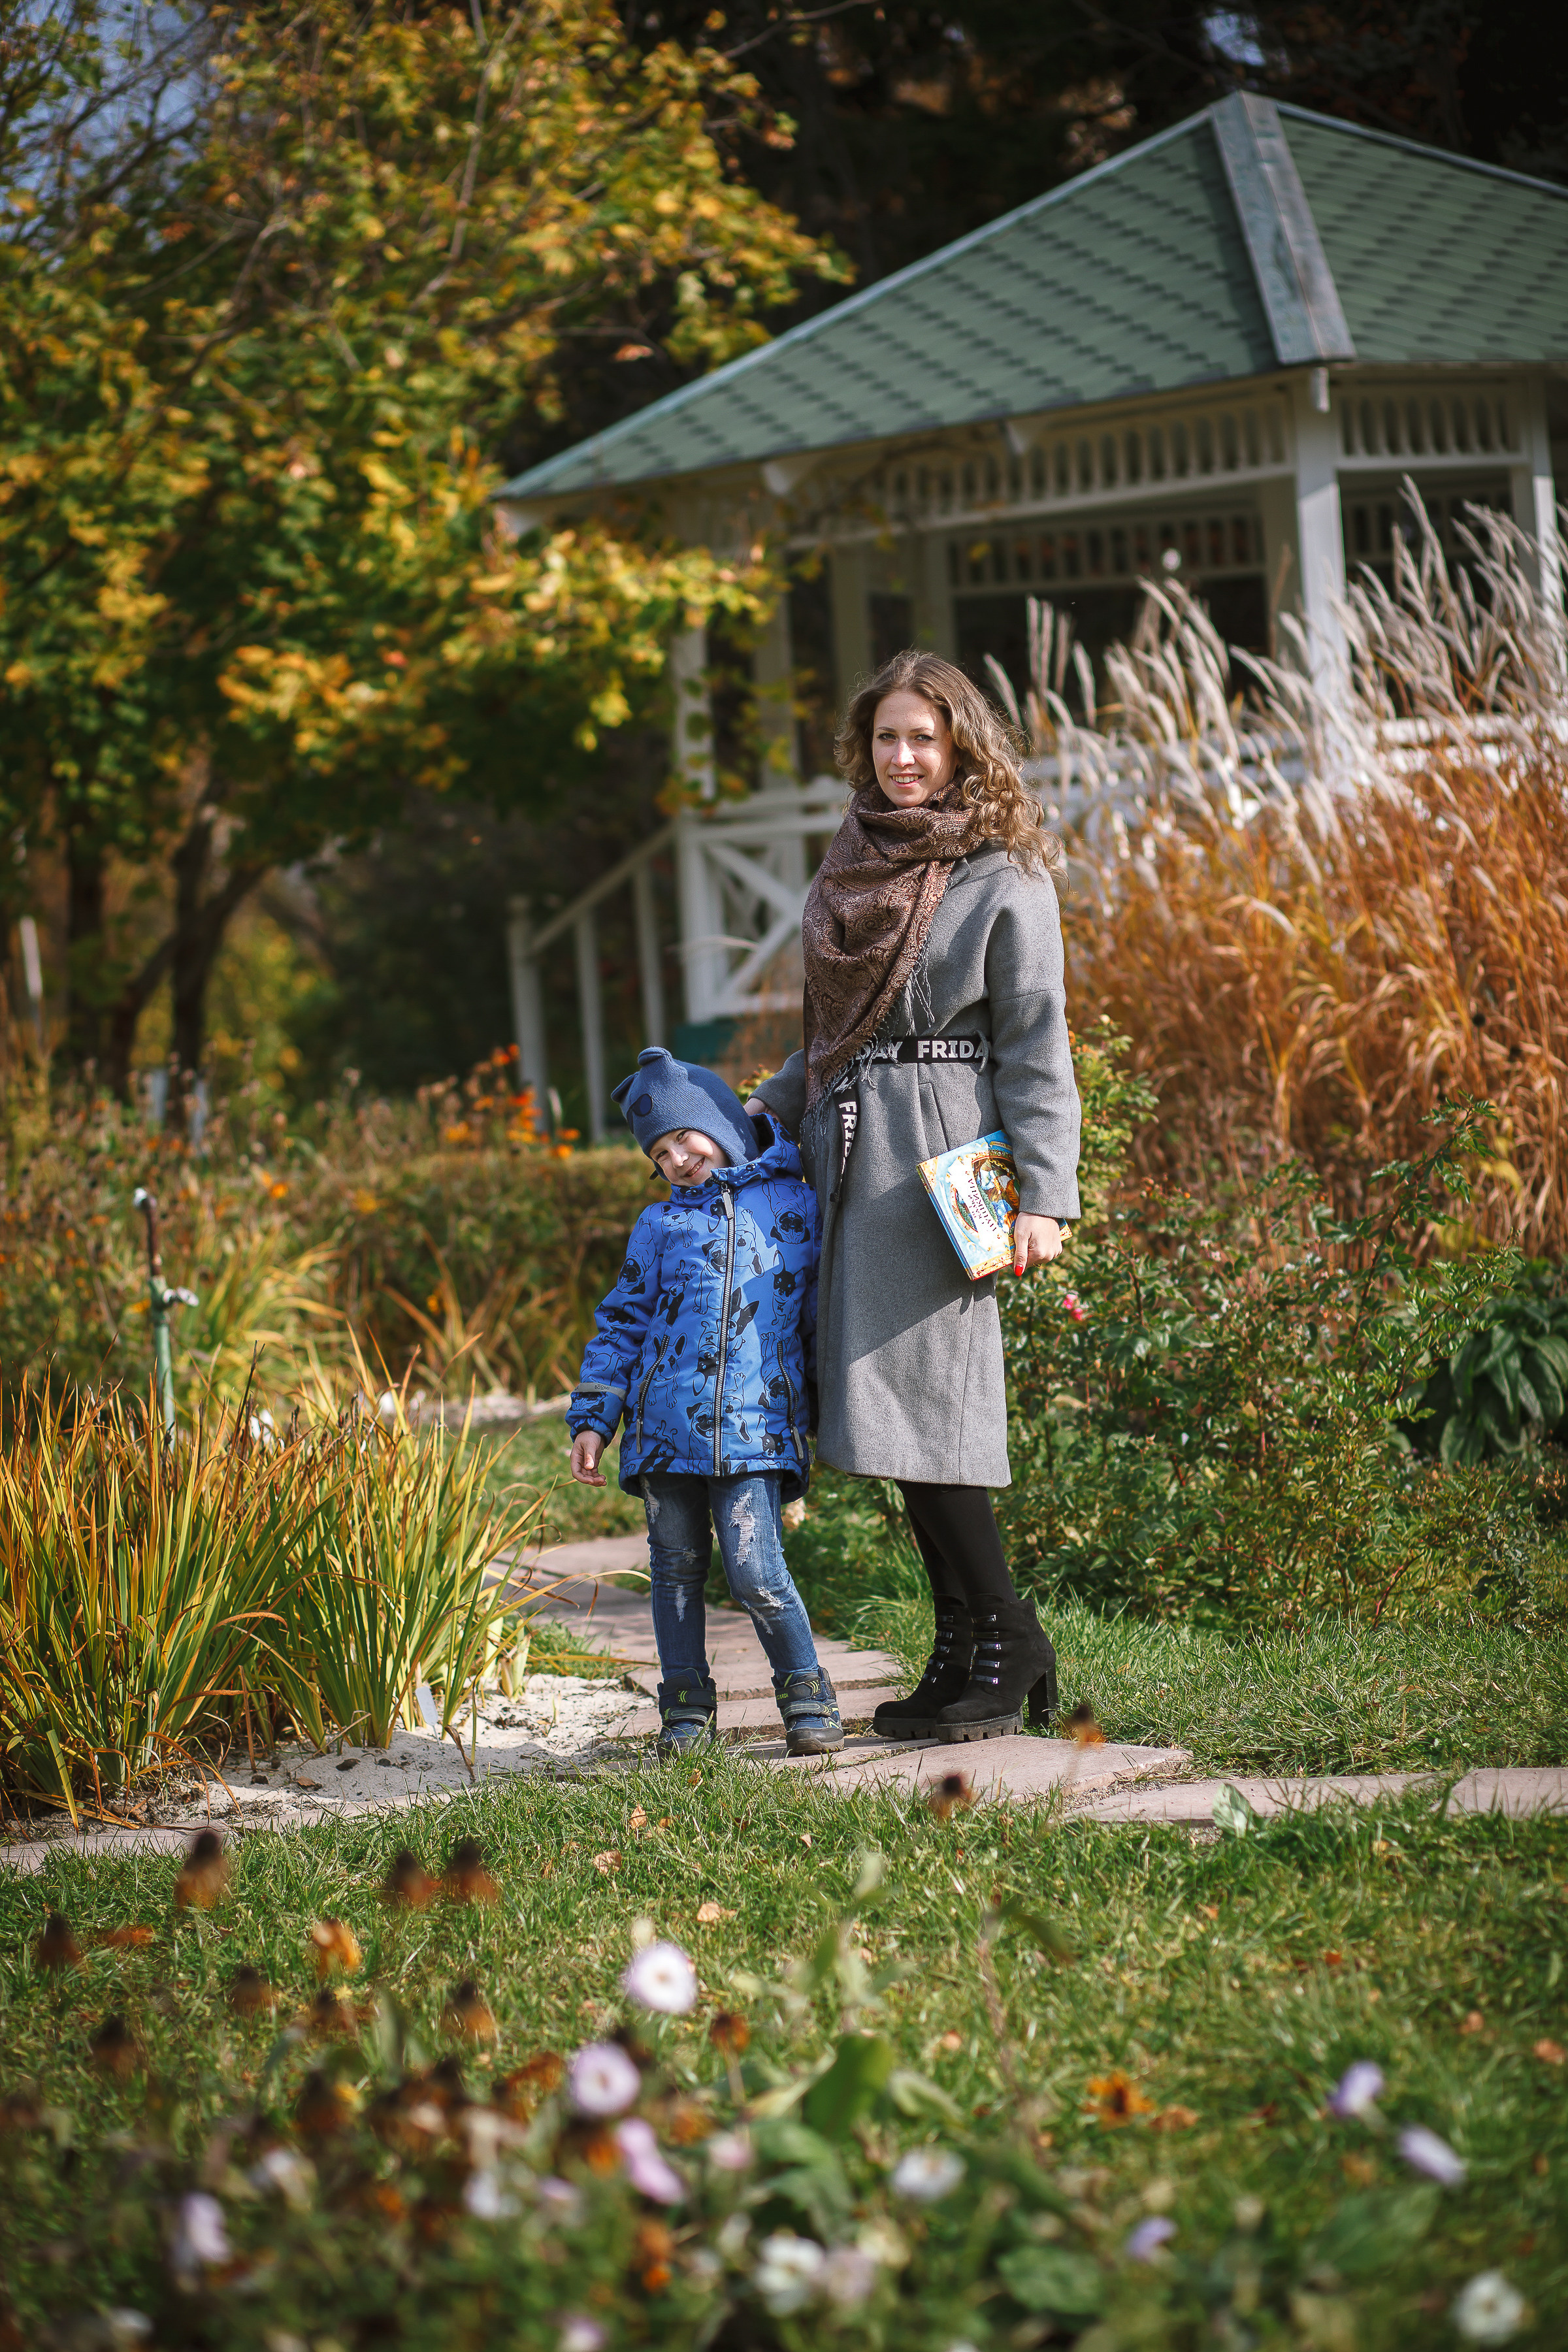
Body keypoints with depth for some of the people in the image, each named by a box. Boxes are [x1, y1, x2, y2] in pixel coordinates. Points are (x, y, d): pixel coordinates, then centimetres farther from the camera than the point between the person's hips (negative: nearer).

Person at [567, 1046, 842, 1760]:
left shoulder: (795, 1207, 9)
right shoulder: (659, 1227, 15)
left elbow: (823, 1314, 14)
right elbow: (622, 1323, 15)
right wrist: (591, 1420, 8)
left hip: (754, 1426, -3)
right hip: (664, 1426, 3)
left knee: (755, 1569, -12)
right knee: (676, 1567, 7)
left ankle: (806, 1695, 2)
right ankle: (686, 1706, 17)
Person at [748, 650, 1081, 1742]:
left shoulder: (1003, 876, -3)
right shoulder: (853, 869, 17)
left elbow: (1036, 1046, -6)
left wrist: (1043, 1195, -13)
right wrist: (762, 1114, 12)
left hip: (941, 1160, -7)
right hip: (851, 1159, 7)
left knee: (922, 1391, -11)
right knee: (897, 1405, 6)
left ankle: (1005, 1643, -2)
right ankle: (966, 1650, 11)